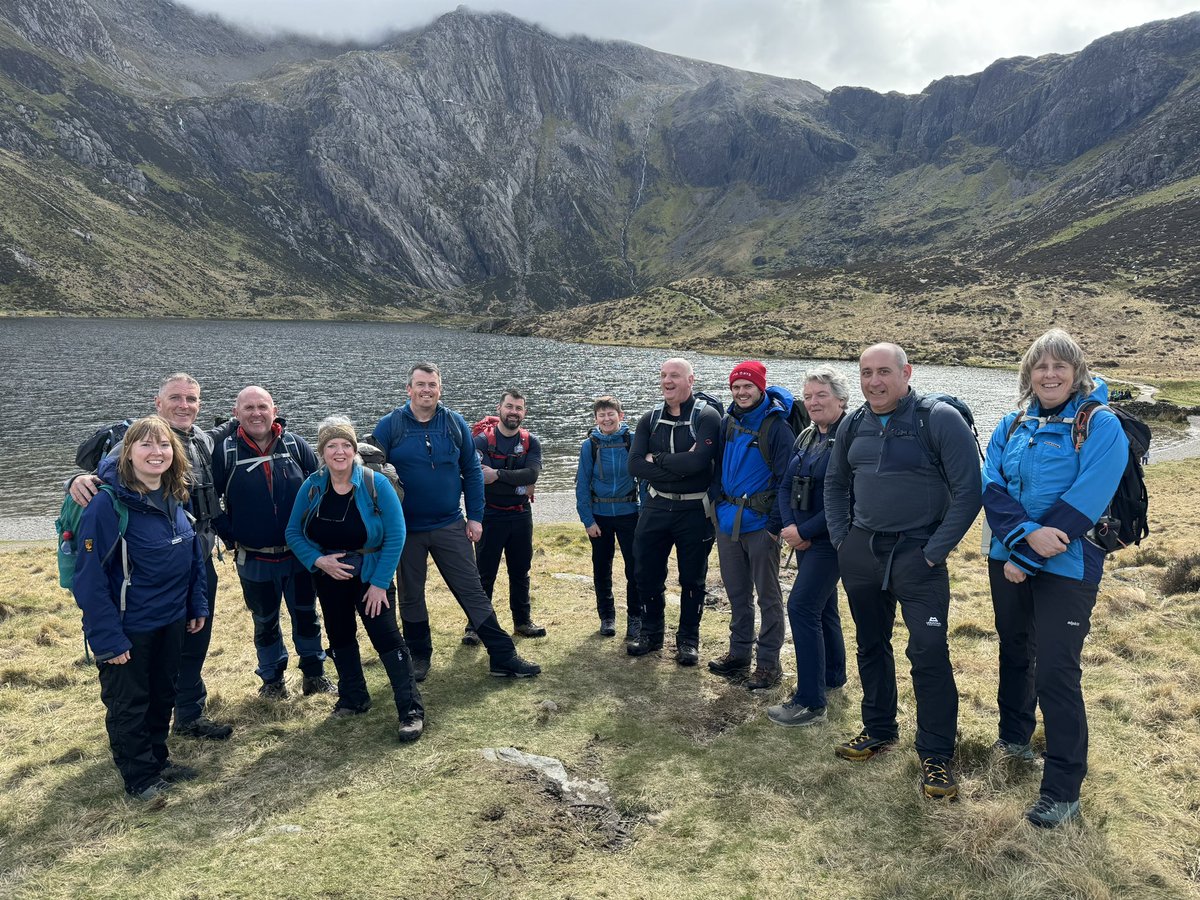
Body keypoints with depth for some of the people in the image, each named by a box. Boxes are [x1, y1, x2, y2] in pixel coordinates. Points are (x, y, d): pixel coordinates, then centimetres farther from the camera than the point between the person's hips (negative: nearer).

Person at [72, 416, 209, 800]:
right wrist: (107, 637, -21)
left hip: (171, 621, 6)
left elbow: (193, 553, 9)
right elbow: (91, 576, -21)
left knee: (163, 695, 21)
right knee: (128, 703, 12)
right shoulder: (108, 502, -22)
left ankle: (158, 760, 39)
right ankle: (139, 777, 28)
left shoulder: (175, 497, -1)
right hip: (128, 627, -6)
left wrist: (197, 605, 8)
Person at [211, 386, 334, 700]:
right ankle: (272, 679, 33)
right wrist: (229, 537, -4)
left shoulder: (295, 445, -5)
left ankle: (314, 674, 30)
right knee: (265, 621, 15)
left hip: (299, 554, 1)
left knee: (306, 615, 14)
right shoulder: (224, 451, -9)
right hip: (254, 560, -1)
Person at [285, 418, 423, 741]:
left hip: (370, 577, -4)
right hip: (329, 578, 4)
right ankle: (353, 698, 36)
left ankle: (411, 709, -1)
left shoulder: (376, 484, -17)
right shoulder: (312, 487, -7)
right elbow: (293, 532, 1)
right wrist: (318, 560, -17)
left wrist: (379, 583, -18)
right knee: (340, 638, 17)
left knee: (387, 639, -8)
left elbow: (395, 535, -17)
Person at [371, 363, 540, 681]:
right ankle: (419, 656, 31)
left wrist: (475, 517, -1)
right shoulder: (389, 426, -6)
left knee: (473, 592, 4)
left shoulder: (455, 423, -1)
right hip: (406, 530, 0)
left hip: (451, 526, 1)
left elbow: (472, 472, 3)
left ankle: (503, 657, 9)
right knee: (411, 596, 13)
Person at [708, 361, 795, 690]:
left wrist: (776, 524, -16)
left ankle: (768, 663, 13)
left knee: (768, 595, 4)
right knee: (737, 593, 16)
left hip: (759, 523, -7)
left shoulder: (775, 425, -11)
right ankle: (738, 654, 28)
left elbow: (785, 478, -13)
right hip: (727, 521, 7)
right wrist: (718, 505, 9)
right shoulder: (730, 421, 9)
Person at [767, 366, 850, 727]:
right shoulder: (806, 437, 11)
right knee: (822, 606, 19)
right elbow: (786, 485, 10)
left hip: (831, 539, -8)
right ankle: (833, 676, 37)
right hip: (804, 538, 8)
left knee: (802, 606, -14)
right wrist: (790, 527, -6)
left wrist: (804, 531, -18)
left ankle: (810, 702, -8)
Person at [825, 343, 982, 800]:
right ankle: (878, 730, 33)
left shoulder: (940, 420, -11)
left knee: (929, 652, -7)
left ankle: (936, 754, 7)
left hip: (916, 553, -5)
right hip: (860, 551, 6)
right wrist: (841, 538, 8)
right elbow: (835, 484, 19)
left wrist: (935, 552, -14)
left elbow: (968, 491, -13)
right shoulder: (853, 425, 6)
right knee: (870, 644, 15)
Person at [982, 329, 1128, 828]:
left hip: (1066, 567, -5)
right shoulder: (1012, 426, 6)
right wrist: (1026, 534, -24)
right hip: (1007, 560, 5)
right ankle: (1014, 736, 42)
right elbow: (992, 487, -5)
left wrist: (1025, 558, -19)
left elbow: (1084, 502, -19)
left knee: (1055, 673, -5)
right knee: (1014, 651, 20)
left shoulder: (1101, 426, -10)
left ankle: (1063, 789, 8)